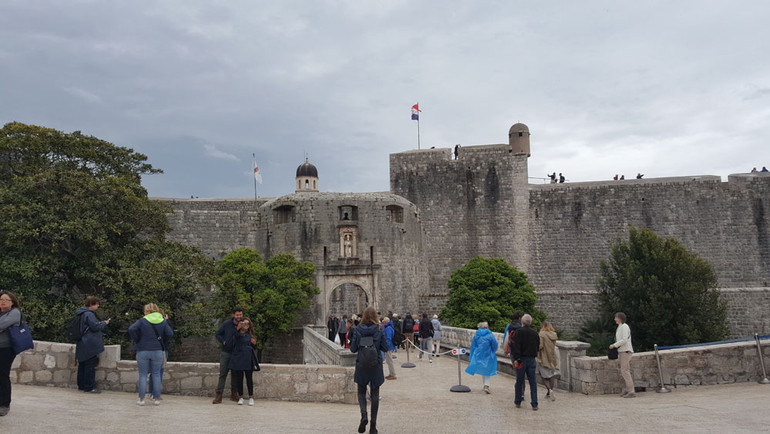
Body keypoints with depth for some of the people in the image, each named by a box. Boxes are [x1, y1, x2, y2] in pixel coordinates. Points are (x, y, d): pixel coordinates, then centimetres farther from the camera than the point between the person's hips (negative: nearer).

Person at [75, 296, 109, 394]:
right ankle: (89, 387, -1)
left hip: (82, 345, 10)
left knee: (82, 365, 16)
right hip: (90, 345, -10)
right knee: (90, 365, -4)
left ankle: (81, 385, 25)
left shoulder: (81, 313, 15)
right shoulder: (89, 314, -17)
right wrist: (104, 323, -4)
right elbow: (95, 327, -19)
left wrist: (99, 323, 15)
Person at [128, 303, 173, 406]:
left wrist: (136, 340, -3)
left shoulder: (142, 321, -5)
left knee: (143, 375, 6)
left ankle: (141, 399, 6)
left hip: (143, 350, -2)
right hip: (158, 350, 2)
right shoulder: (163, 322, 3)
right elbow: (170, 333, -4)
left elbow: (131, 329, -17)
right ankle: (157, 398, 11)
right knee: (156, 374, 9)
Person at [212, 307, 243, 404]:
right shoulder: (226, 324, -3)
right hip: (225, 353, -1)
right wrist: (223, 341, -7)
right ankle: (218, 396, -3)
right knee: (223, 373, -4)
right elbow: (218, 334, 7)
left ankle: (234, 394, 21)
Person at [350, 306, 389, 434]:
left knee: (361, 392, 16)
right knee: (375, 394, 10)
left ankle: (364, 416, -9)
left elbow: (353, 349, -4)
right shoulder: (379, 329, -7)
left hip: (361, 365, 0)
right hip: (376, 365, 0)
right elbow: (385, 348, -4)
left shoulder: (358, 329, -7)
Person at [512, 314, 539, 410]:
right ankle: (534, 404, 4)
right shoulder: (535, 333, 7)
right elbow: (538, 346, 15)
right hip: (532, 360, 3)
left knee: (519, 382, 8)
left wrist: (516, 359, -17)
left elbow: (516, 346, -16)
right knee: (533, 382, 6)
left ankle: (518, 402, 18)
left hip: (521, 360, -3)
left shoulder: (519, 332, -8)